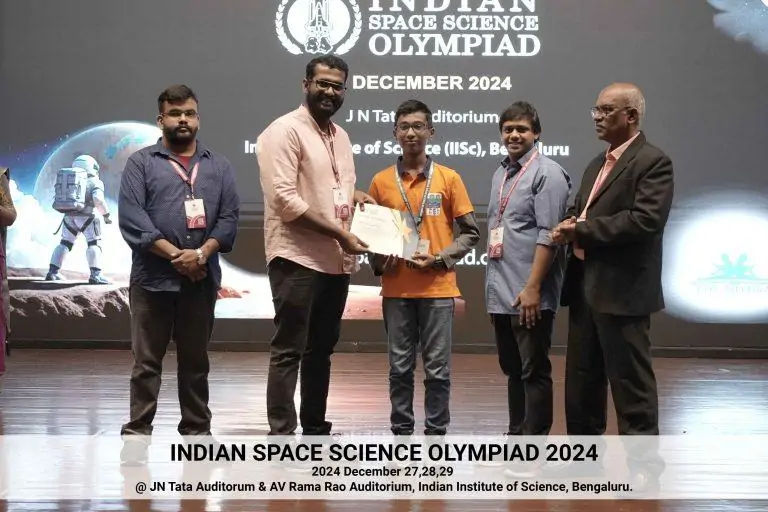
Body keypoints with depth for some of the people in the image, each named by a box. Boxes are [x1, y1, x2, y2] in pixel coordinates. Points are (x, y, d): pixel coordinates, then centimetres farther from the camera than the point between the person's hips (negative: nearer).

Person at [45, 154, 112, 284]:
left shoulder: (69, 179, 18)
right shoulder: (94, 182, -3)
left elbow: (61, 200, 19)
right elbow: (98, 200, -19)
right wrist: (106, 215, -8)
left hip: (68, 216, 6)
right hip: (85, 216, -6)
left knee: (65, 243, 17)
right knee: (94, 244, -2)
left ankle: (52, 272, 15)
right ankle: (95, 275, -14)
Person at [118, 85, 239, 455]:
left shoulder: (218, 166, 13)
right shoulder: (141, 163, 4)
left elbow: (230, 217, 4)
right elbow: (131, 218, -7)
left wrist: (202, 253, -12)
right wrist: (175, 255, -14)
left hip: (202, 279, 3)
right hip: (153, 279, -2)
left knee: (196, 360, 11)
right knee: (146, 360, 1)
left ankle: (197, 429, 19)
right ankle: (137, 429, 6)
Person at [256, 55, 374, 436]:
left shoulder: (340, 135, 16)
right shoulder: (285, 130, -10)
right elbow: (283, 198, -19)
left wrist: (356, 195, 4)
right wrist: (338, 232, -19)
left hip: (336, 261, 8)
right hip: (298, 259, -8)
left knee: (321, 350, 15)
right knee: (288, 351, -6)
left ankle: (315, 429, 25)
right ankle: (281, 436, -3)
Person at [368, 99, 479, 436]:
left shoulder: (448, 178, 2)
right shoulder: (381, 181, 6)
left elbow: (470, 232, 3)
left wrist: (440, 259, -11)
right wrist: (380, 263, -6)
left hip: (437, 288, -1)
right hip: (396, 289, 2)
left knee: (437, 369, 3)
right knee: (400, 368, 7)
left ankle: (436, 434, 12)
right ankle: (401, 433, 16)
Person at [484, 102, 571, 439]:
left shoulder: (547, 173, -8)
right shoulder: (501, 174, 16)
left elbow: (548, 235, -16)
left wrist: (532, 288, -20)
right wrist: (493, 288, 17)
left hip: (529, 296, -8)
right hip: (501, 294, 8)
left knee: (534, 372, -2)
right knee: (512, 370, 16)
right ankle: (515, 437, 26)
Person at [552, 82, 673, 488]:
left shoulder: (653, 162, -10)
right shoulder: (597, 164, 18)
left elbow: (646, 220, -22)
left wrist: (582, 230, -17)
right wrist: (570, 224, -3)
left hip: (622, 291, -9)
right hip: (585, 287, 9)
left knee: (630, 380, -1)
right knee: (581, 377, 15)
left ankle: (641, 462, 10)